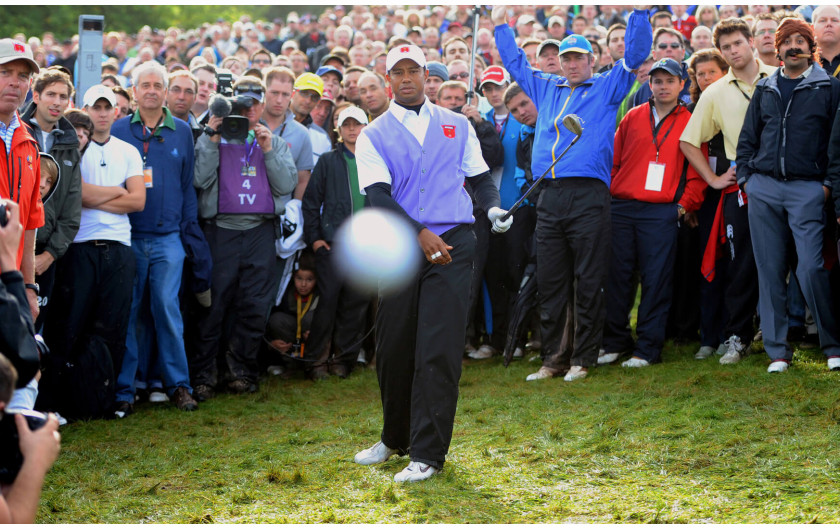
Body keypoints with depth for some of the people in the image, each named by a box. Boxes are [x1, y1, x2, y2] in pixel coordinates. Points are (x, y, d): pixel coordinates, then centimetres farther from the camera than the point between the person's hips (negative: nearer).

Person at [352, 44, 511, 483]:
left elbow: (480, 176, 19)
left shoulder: (457, 126, 14)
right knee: (393, 349, 6)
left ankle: (427, 454, -5)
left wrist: (493, 208, -3)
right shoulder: (373, 135, 7)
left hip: (451, 248, -1)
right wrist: (420, 234, -17)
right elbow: (378, 195, -5)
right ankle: (395, 438, 28)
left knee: (438, 352, -9)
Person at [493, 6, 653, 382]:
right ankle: (550, 358, 10)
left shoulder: (607, 87, 11)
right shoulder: (546, 89, 22)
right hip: (549, 196, 4)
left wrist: (639, 12, -2)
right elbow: (515, 62, 35)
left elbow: (635, 54, 4)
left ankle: (583, 358, 3)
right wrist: (501, 24, 37)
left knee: (589, 283, -2)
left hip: (588, 196, -4)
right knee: (549, 283, 5)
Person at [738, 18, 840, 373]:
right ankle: (777, 350, 9)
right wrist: (745, 177, 8)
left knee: (811, 268, -12)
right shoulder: (765, 89, 16)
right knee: (770, 270, 3)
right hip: (763, 187, 4)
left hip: (807, 188, -4)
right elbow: (747, 138, 19)